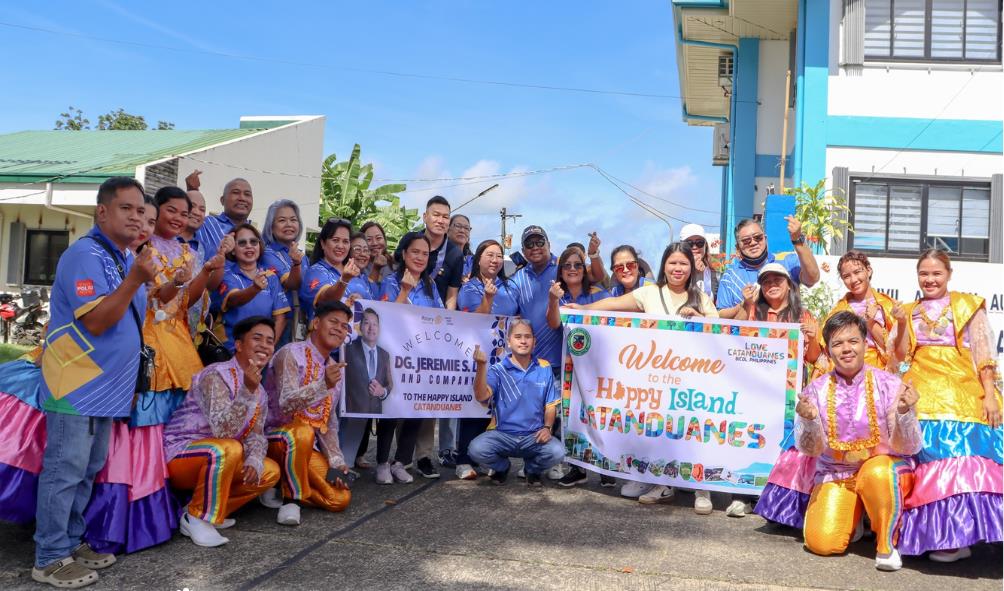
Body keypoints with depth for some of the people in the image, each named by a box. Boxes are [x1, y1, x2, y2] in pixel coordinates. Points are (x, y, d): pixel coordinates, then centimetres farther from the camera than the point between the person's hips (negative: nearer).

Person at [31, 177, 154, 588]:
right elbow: (95, 322, -24)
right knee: (64, 471, -3)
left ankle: (71, 543, 27)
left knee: (88, 471, 16)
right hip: (76, 386, -9)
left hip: (107, 386, 9)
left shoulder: (127, 259, 13)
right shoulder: (85, 255, -15)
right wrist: (135, 280, -30)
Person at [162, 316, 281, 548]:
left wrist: (254, 460, -19)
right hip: (178, 454, -8)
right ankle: (197, 517, -16)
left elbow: (256, 434, 1)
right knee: (229, 449, -35)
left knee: (270, 471, -3)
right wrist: (247, 391, -40)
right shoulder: (217, 375, -20)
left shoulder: (260, 391, 7)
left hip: (215, 458, 8)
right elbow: (221, 430, -31)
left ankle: (204, 509, 5)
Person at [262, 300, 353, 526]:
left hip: (307, 448, 7)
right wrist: (323, 385, -41)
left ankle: (282, 487, 11)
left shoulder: (335, 369, 11)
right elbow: (286, 404, -26)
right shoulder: (291, 354, -12)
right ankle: (291, 498, -19)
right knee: (302, 431, -40)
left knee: (340, 499, -8)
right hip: (276, 437, -7)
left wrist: (336, 461, 2)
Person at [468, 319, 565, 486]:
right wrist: (481, 366, -31)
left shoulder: (544, 369, 4)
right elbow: (481, 397, -19)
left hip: (534, 436, 1)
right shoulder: (498, 370, -4)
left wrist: (547, 427, -10)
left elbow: (550, 405, 8)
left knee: (557, 452, -28)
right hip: (502, 434, -1)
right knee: (476, 449, -29)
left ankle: (533, 469, 10)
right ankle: (502, 467, 9)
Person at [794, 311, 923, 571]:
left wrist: (904, 412, -31)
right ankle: (856, 516, 20)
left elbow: (908, 448, -12)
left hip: (885, 469, -2)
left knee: (876, 473, -38)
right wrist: (809, 421, -28)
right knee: (822, 543, -16)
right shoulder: (816, 391, -5)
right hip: (835, 474, 2)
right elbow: (811, 450, -7)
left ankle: (886, 542, -10)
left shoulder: (889, 385, -10)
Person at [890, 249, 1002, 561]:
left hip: (961, 393, -3)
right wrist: (902, 324, -4)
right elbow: (900, 358, 10)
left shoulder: (968, 306, 8)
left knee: (959, 460, -12)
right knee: (925, 462, -3)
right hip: (920, 395, 3)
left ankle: (959, 537, -8)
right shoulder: (908, 311, 16)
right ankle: (930, 533, 6)